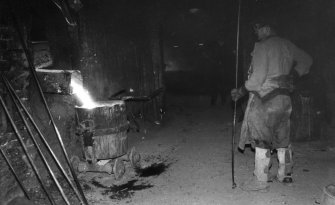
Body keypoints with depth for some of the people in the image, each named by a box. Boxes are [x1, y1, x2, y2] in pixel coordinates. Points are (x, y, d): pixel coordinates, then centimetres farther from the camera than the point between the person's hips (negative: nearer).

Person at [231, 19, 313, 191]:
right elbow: (306, 60, 23)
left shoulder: (262, 46, -11)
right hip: (284, 98, 8)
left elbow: (257, 78, -18)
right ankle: (285, 174, 28)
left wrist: (241, 92, -9)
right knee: (282, 137, 17)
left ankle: (260, 180, 2)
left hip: (264, 99, -8)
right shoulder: (287, 45, 11)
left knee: (261, 139, -2)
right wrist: (292, 75, 20)